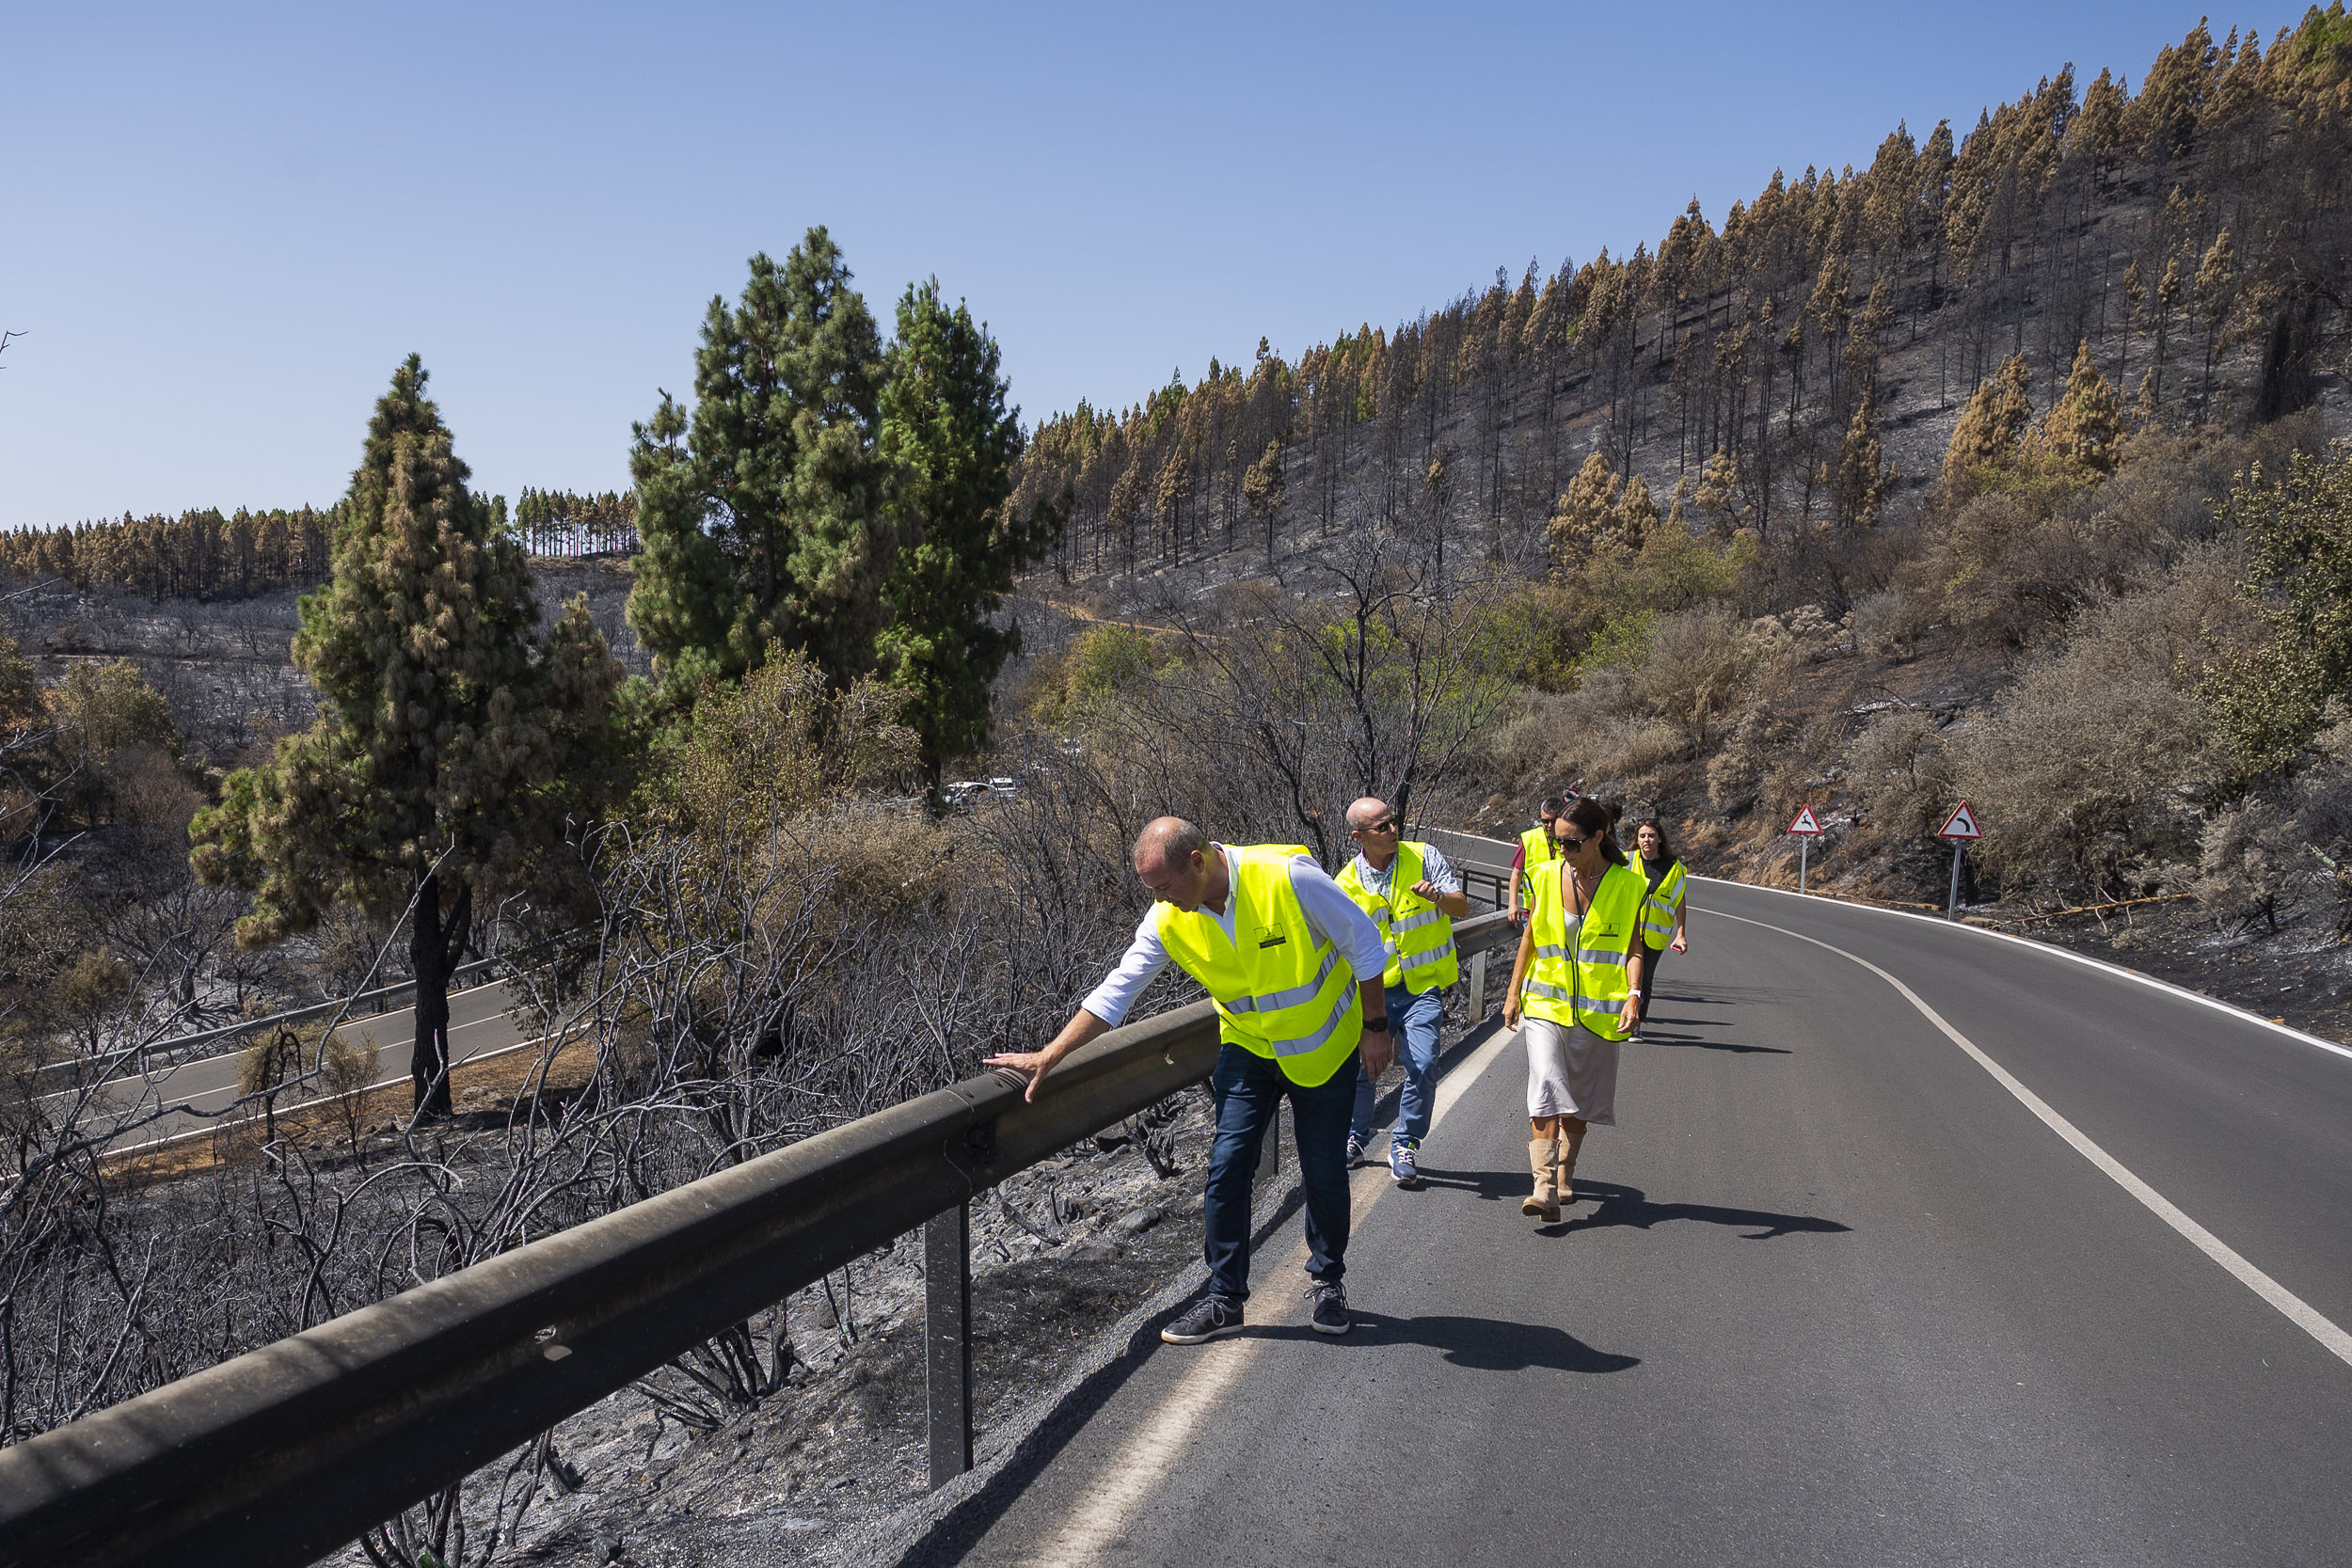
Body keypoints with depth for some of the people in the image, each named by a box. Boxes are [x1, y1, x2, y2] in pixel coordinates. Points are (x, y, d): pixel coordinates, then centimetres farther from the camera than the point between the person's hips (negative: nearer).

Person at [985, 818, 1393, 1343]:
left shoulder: (1288, 876, -29)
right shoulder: (1167, 921, -16)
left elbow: (1363, 940, -17)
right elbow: (1115, 991, -9)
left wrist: (1375, 1027, -12)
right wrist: (1048, 1056, -14)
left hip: (1326, 1045, -3)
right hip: (1248, 1048, 3)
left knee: (1325, 1174, 3)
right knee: (1227, 1166, -8)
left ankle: (1329, 1282, 28)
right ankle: (1225, 1299, 6)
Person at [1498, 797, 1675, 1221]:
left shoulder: (1629, 886, -3)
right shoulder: (1546, 878, 2)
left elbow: (1634, 946, -3)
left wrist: (1633, 994, -18)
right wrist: (1514, 992, 9)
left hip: (1598, 1010, 0)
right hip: (1546, 1004, 0)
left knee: (1580, 1100, 11)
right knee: (1545, 1090, -16)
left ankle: (1565, 1176, 33)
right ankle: (1545, 1189, -20)